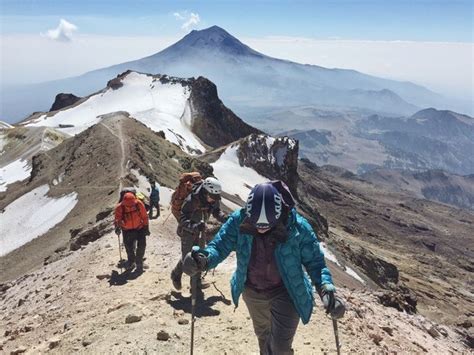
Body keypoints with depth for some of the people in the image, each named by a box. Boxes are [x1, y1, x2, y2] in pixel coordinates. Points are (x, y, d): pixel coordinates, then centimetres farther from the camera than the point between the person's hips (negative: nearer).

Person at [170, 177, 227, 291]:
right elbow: (183, 219, -35)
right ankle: (176, 276, 26)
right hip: (188, 231, -6)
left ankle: (196, 281, 27)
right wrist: (195, 226, -52)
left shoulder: (214, 200, -16)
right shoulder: (192, 200, -34)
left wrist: (225, 218, -23)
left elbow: (216, 211, -3)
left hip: (200, 230, 6)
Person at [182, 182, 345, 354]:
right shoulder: (238, 220, -23)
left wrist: (326, 288, -33)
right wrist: (204, 259, -43)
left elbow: (314, 261, -16)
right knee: (262, 334, 29)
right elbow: (219, 245, -20)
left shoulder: (298, 227, -27)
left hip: (285, 293, -3)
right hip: (252, 292, 3)